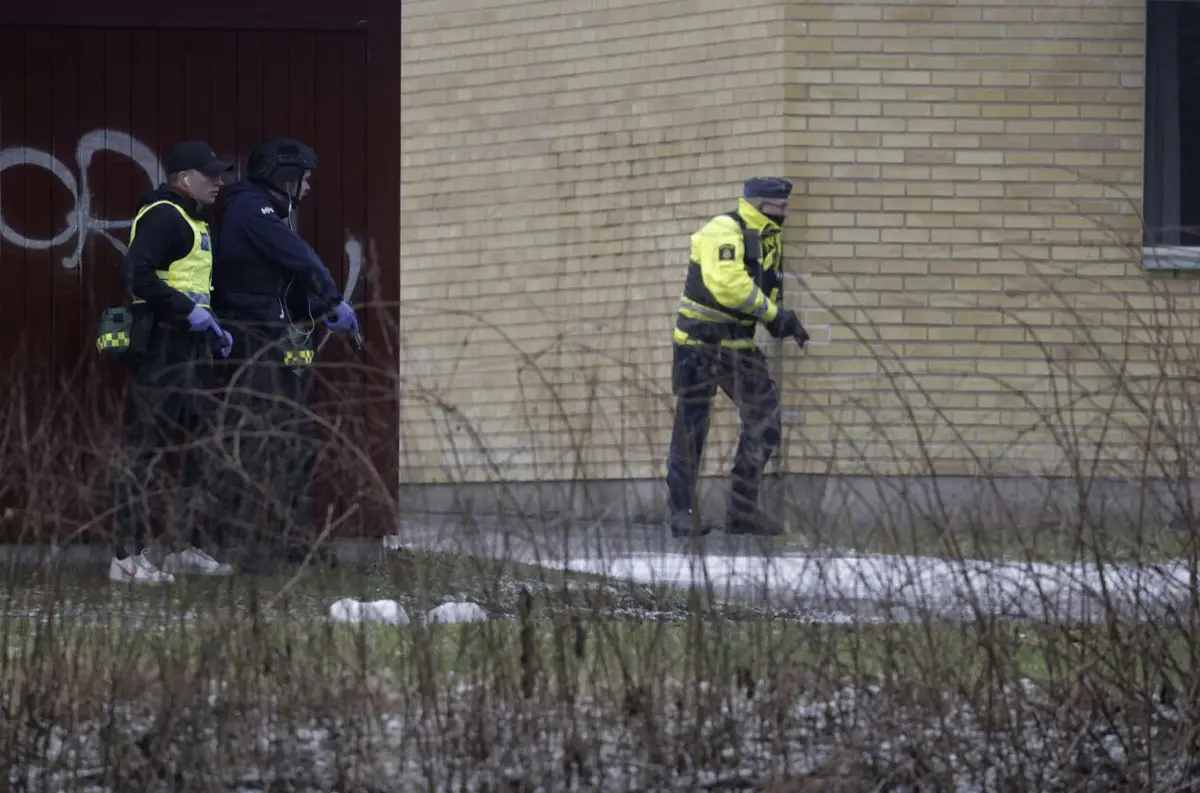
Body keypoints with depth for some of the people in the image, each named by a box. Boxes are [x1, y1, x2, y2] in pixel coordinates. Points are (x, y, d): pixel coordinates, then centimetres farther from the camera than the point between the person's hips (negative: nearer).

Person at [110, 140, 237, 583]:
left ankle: (185, 548, 21)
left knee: (195, 444, 14)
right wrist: (189, 311, -23)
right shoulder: (163, 215, -12)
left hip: (188, 345, 11)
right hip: (161, 345, -11)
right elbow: (136, 275, -24)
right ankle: (127, 558, -10)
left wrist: (213, 328, 16)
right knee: (146, 448, -10)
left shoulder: (192, 221, 21)